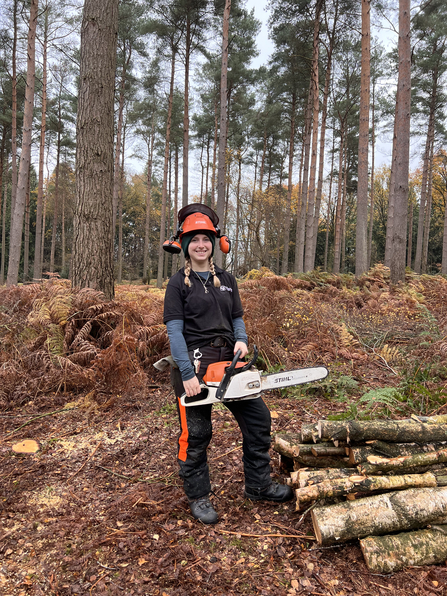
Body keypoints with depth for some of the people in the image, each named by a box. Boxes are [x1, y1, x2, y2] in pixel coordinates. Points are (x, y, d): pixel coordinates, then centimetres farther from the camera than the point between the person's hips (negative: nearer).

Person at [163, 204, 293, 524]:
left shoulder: (227, 280, 12)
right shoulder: (178, 284, -3)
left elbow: (237, 319, 13)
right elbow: (175, 331, -9)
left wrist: (241, 341, -9)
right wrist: (188, 374, -18)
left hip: (228, 360, 6)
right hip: (193, 363, -5)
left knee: (258, 418, 8)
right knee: (196, 433, 4)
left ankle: (258, 485, 26)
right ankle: (198, 496, 25)